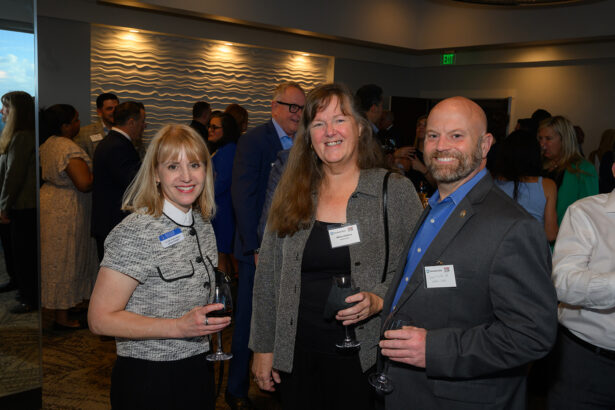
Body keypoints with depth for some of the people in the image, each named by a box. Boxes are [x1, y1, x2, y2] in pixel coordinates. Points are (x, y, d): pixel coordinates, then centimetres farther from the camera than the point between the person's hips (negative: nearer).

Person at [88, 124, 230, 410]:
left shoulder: (203, 225, 5)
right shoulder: (136, 233, -18)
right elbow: (100, 319, -20)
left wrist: (212, 320, 2)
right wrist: (180, 327, -26)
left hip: (198, 372, 7)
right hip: (148, 379, -6)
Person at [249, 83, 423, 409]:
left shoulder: (396, 191, -5)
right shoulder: (291, 194, 3)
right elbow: (267, 277, 7)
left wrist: (379, 301, -18)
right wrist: (263, 348, 7)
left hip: (364, 359, -2)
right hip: (297, 356, 3)